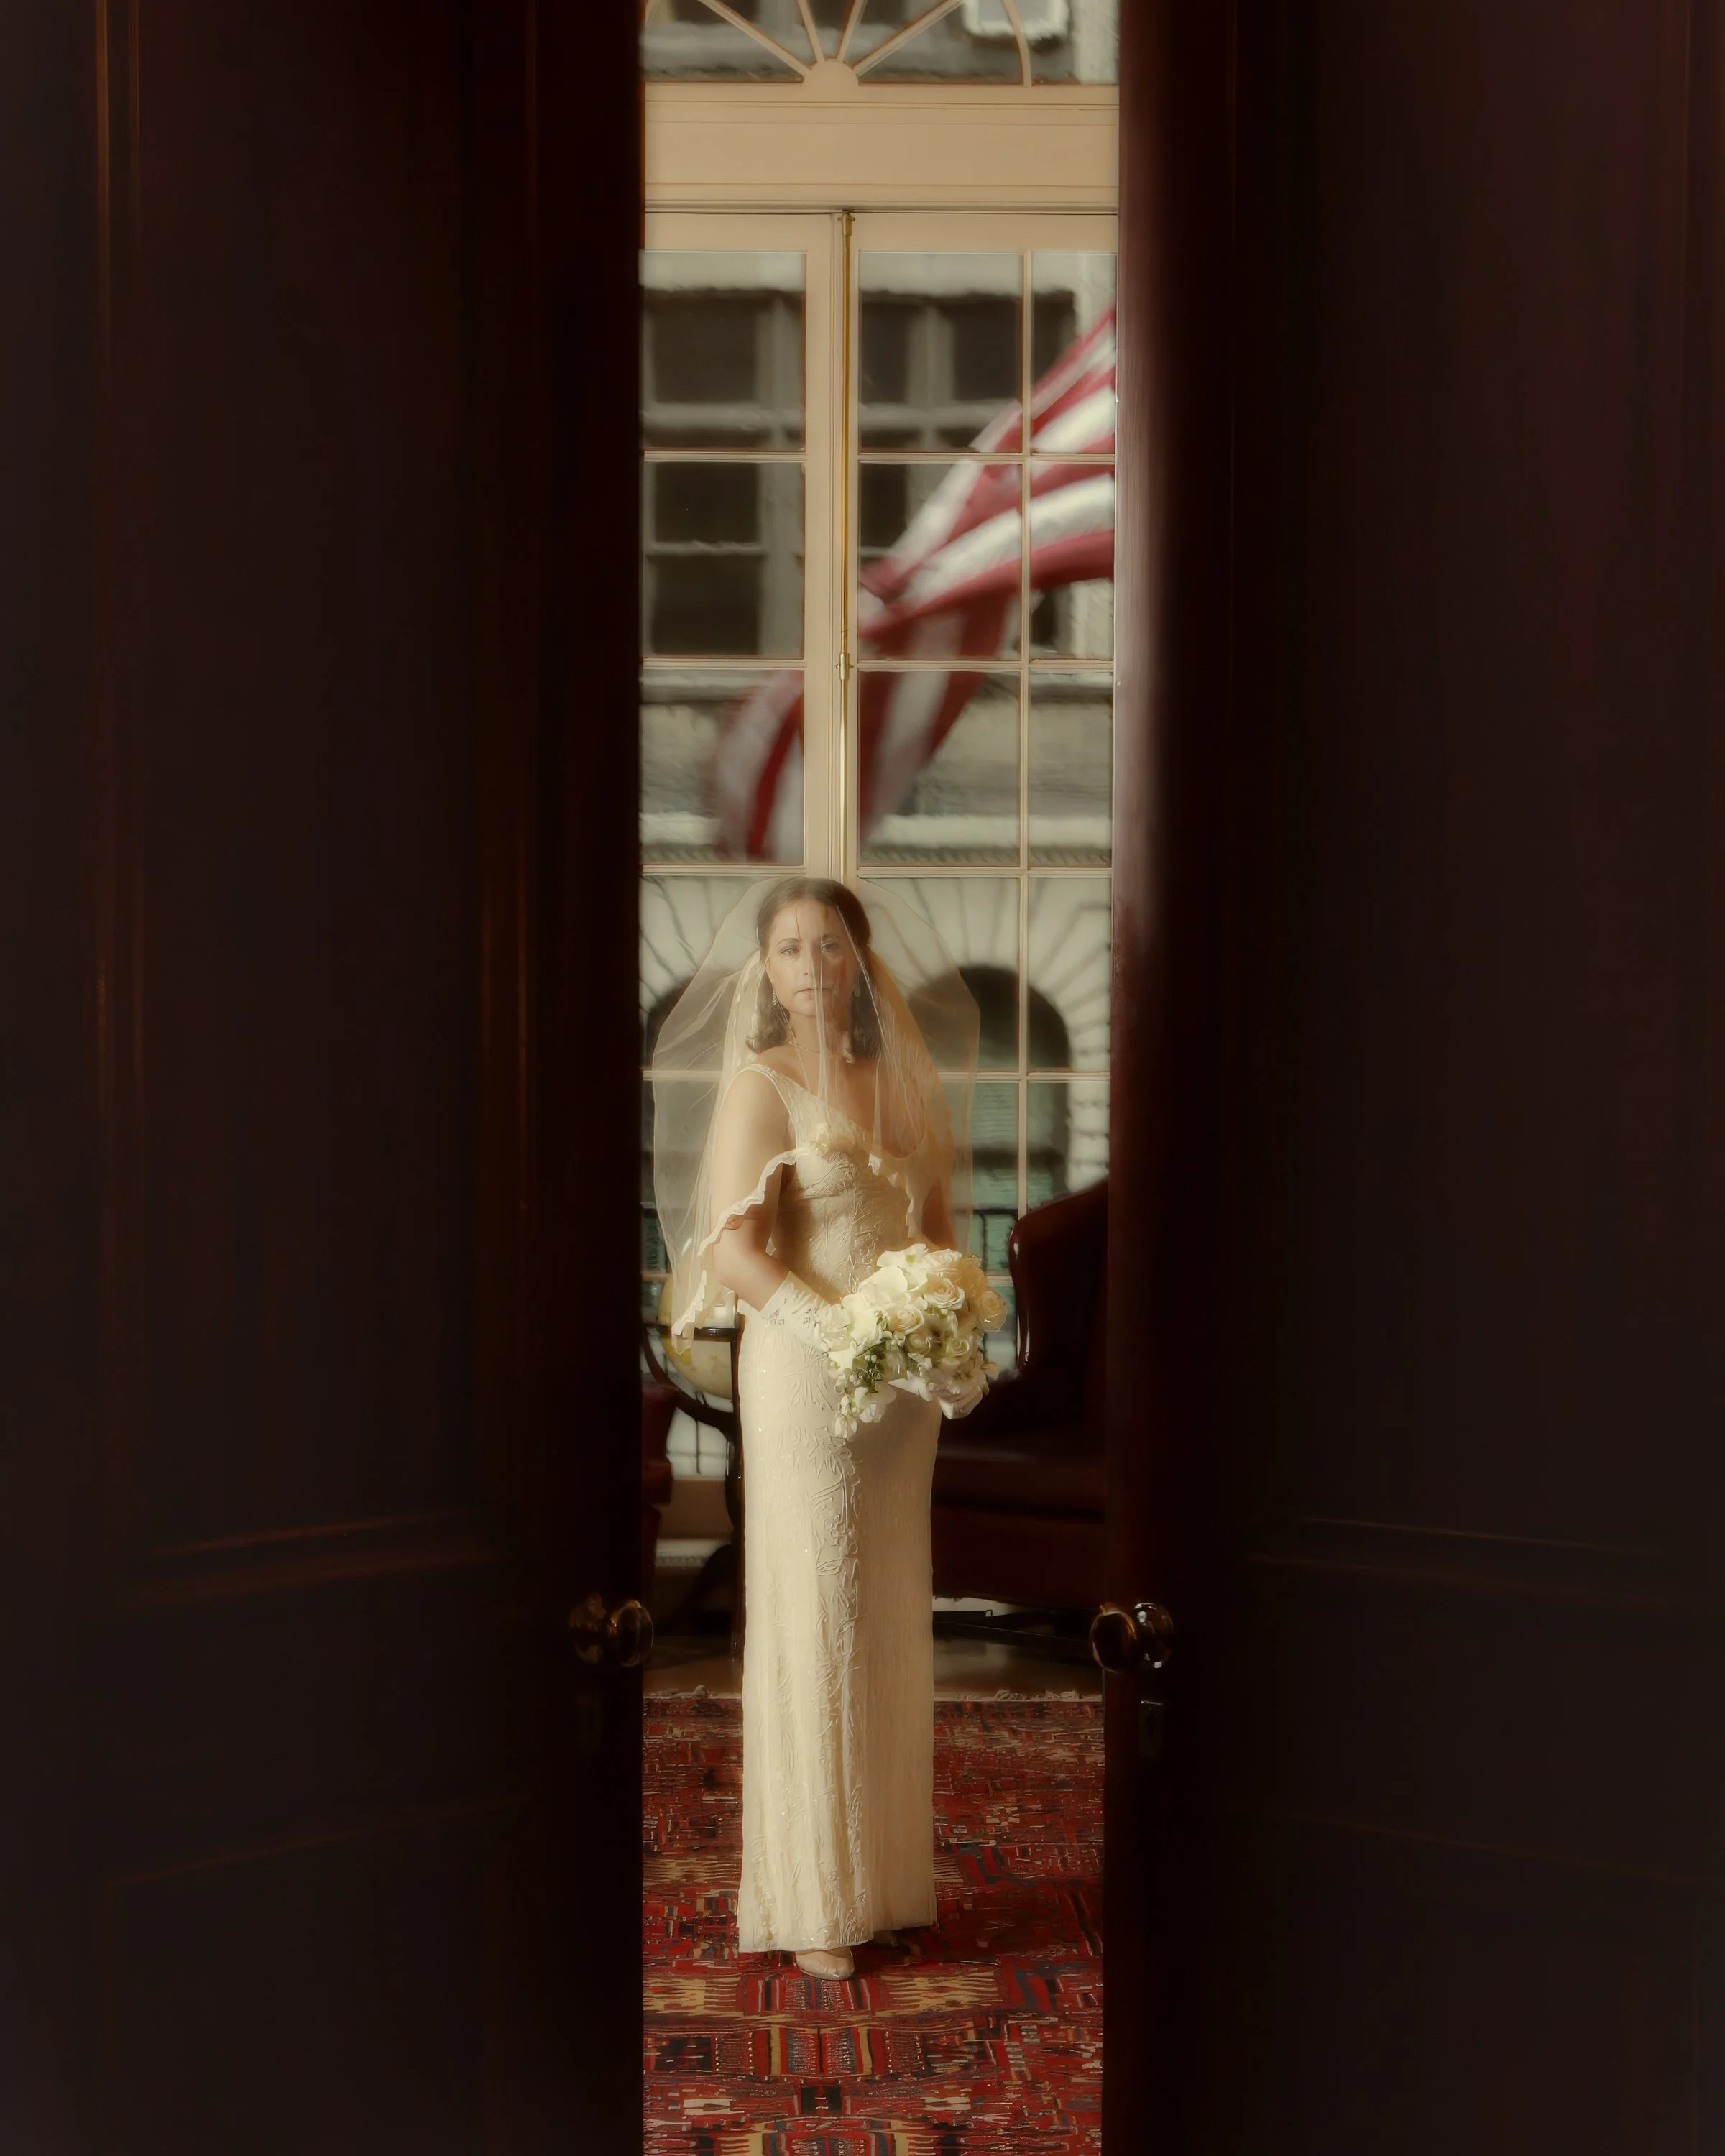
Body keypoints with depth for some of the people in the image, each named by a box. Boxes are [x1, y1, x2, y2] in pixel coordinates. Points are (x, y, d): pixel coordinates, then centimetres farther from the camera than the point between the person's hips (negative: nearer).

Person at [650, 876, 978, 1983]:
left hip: (903, 1384, 6)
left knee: (895, 1620, 10)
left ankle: (888, 1872, 19)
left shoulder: (898, 1081, 13)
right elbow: (732, 1246, -14)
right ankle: (814, 1903, 4)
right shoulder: (757, 1083, -6)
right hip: (805, 1375, -6)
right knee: (814, 1621, -3)